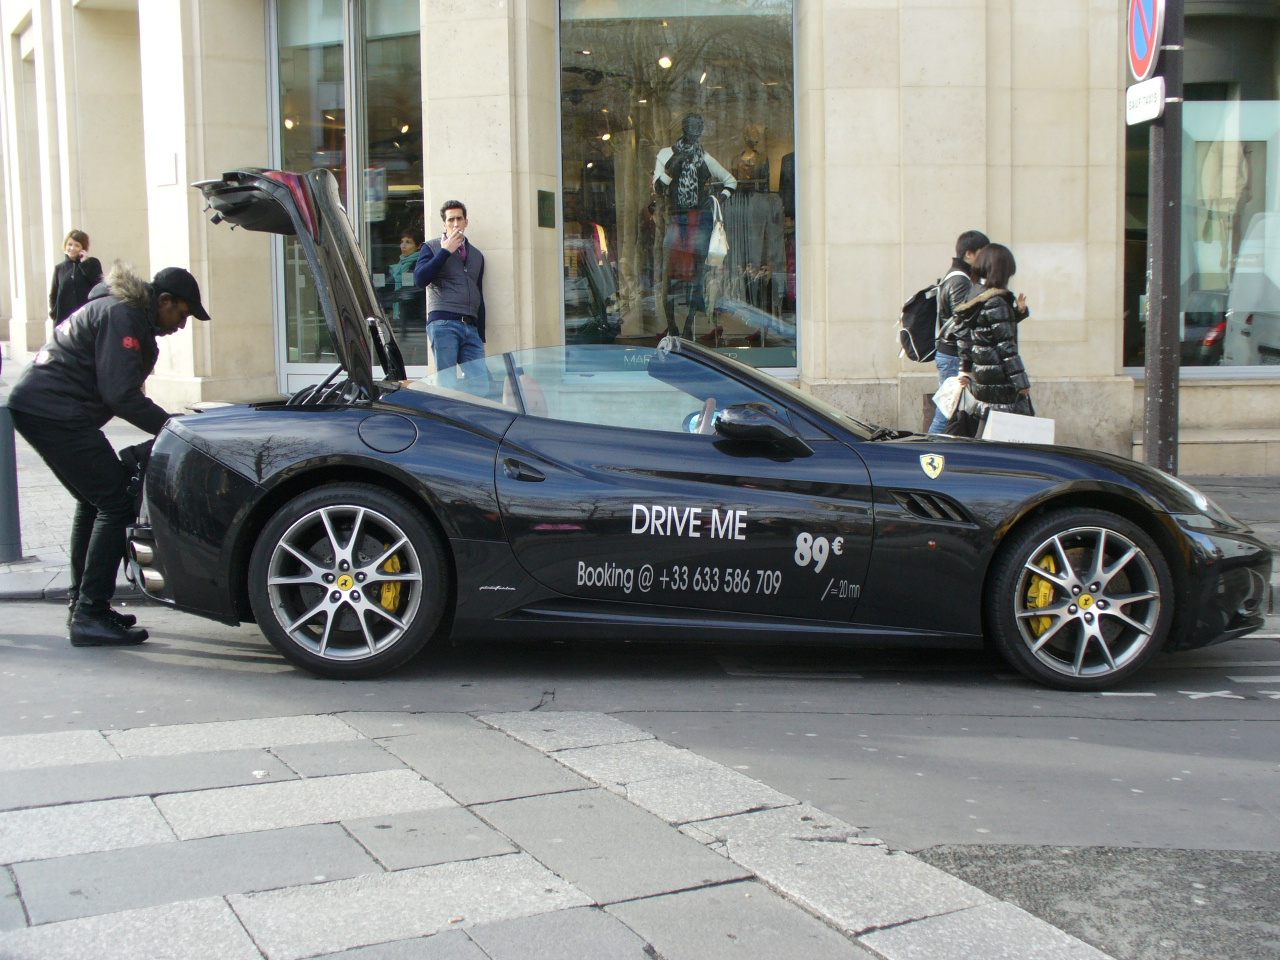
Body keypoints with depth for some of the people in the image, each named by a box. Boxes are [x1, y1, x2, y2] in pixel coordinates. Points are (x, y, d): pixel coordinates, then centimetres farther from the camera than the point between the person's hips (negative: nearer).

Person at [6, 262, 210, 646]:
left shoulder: (123, 312, 21)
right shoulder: (122, 316, -12)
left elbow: (120, 391, 21)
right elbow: (121, 395, -20)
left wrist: (171, 425, 13)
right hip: (53, 412, -11)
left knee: (95, 502, 21)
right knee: (116, 504, -10)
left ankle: (84, 607, 28)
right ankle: (90, 616, -9)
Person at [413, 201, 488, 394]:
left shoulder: (476, 255, 24)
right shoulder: (432, 247, 11)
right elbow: (420, 279, -8)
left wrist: (481, 337, 20)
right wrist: (446, 251, -4)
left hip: (471, 327, 4)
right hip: (443, 323, -4)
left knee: (480, 384, -8)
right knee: (448, 386, -9)